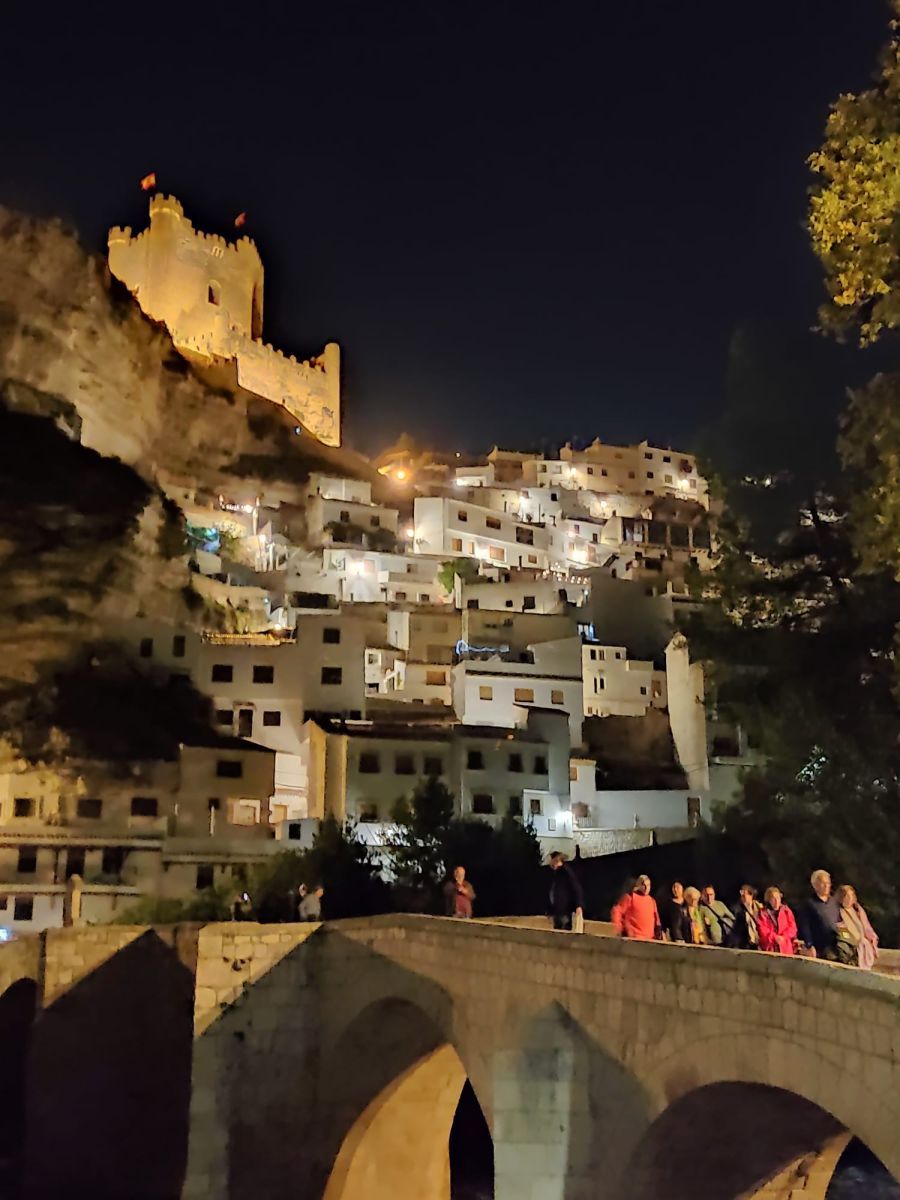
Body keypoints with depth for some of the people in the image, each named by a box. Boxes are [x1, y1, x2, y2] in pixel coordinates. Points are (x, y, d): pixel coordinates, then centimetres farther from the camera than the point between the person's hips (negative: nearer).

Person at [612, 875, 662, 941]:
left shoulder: (652, 900, 17)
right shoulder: (631, 897, -1)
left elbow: (656, 918, 24)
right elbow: (617, 911, -4)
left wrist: (658, 930, 9)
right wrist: (617, 928, -10)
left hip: (649, 939, 6)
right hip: (633, 938, -6)